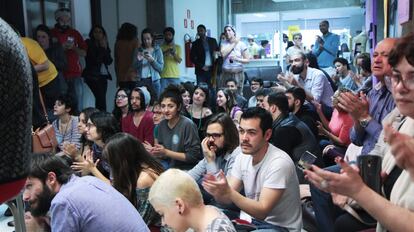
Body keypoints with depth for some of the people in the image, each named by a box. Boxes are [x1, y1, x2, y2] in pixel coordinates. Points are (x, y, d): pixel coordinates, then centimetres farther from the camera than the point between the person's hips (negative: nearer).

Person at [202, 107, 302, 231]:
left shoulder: (279, 163, -24)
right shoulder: (243, 156, -1)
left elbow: (262, 211, -26)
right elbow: (228, 198, -2)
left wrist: (228, 192, -36)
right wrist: (217, 190, -25)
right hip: (251, 218, 6)